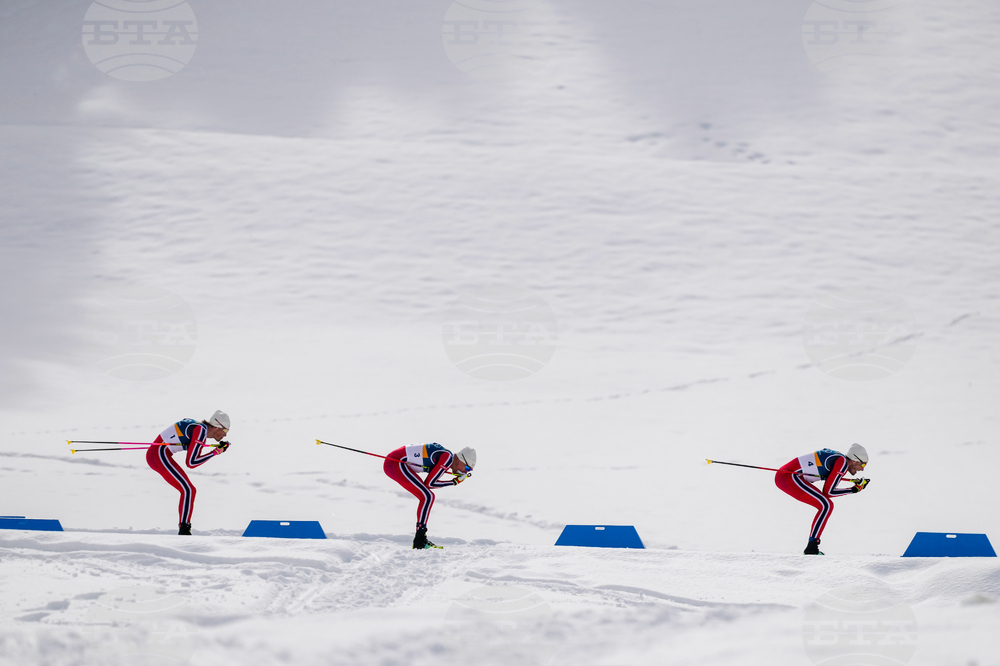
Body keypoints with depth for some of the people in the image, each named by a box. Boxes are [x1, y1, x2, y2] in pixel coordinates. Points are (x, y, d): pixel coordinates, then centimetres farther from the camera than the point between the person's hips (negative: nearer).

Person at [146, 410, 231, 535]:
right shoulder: (201, 431, -16)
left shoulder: (201, 430, 13)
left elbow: (194, 461, 14)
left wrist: (218, 449, 8)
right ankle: (184, 531, -15)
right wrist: (215, 452, -13)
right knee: (188, 490, -12)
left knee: (190, 491, 13)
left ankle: (183, 530, 14)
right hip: (159, 455, -10)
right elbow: (191, 462, -17)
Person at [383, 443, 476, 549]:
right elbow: (429, 483, -13)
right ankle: (419, 541, -15)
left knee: (428, 497, 12)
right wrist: (454, 482, -4)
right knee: (427, 497, -13)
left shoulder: (446, 455, 15)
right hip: (396, 464, -11)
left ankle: (420, 538, 12)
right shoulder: (448, 458, -14)